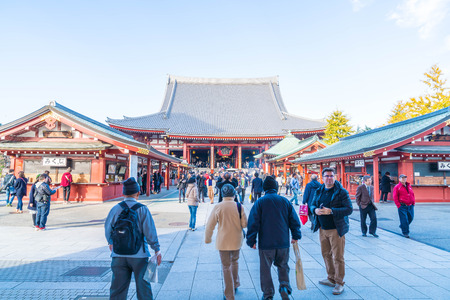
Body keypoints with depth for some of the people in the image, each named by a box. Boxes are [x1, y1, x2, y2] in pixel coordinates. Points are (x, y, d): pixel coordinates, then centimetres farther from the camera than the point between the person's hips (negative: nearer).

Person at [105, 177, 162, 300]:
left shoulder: (115, 209, -3)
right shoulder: (142, 209, -12)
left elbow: (108, 229, 9)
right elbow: (150, 232, -12)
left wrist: (111, 243, 28)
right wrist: (157, 250, -2)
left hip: (118, 255, 3)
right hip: (139, 254, -3)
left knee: (117, 287, 13)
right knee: (143, 286, 12)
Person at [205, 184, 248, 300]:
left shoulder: (217, 207, -12)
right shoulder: (239, 206, -9)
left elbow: (210, 225, -7)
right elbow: (244, 224, -5)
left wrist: (207, 238, 8)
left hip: (223, 241, -2)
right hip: (237, 240, 3)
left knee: (226, 267, 8)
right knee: (234, 261, 26)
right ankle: (235, 284, 42)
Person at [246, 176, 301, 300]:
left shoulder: (260, 202, -7)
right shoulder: (285, 201, 2)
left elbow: (253, 223, -8)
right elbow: (294, 220, 7)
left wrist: (251, 241, -1)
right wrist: (296, 236, 18)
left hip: (266, 243, -3)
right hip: (283, 242, 3)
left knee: (265, 269, 11)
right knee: (283, 266, 22)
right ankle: (284, 286, 4)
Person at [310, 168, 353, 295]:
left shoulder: (341, 192, -10)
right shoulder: (319, 191, 8)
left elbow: (349, 209, -15)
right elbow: (312, 205, 15)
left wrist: (331, 211, -25)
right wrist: (315, 210, -10)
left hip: (336, 229, -6)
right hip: (322, 229, 6)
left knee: (338, 257, 2)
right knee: (326, 255, 16)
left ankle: (339, 283, 16)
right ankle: (331, 279, 32)